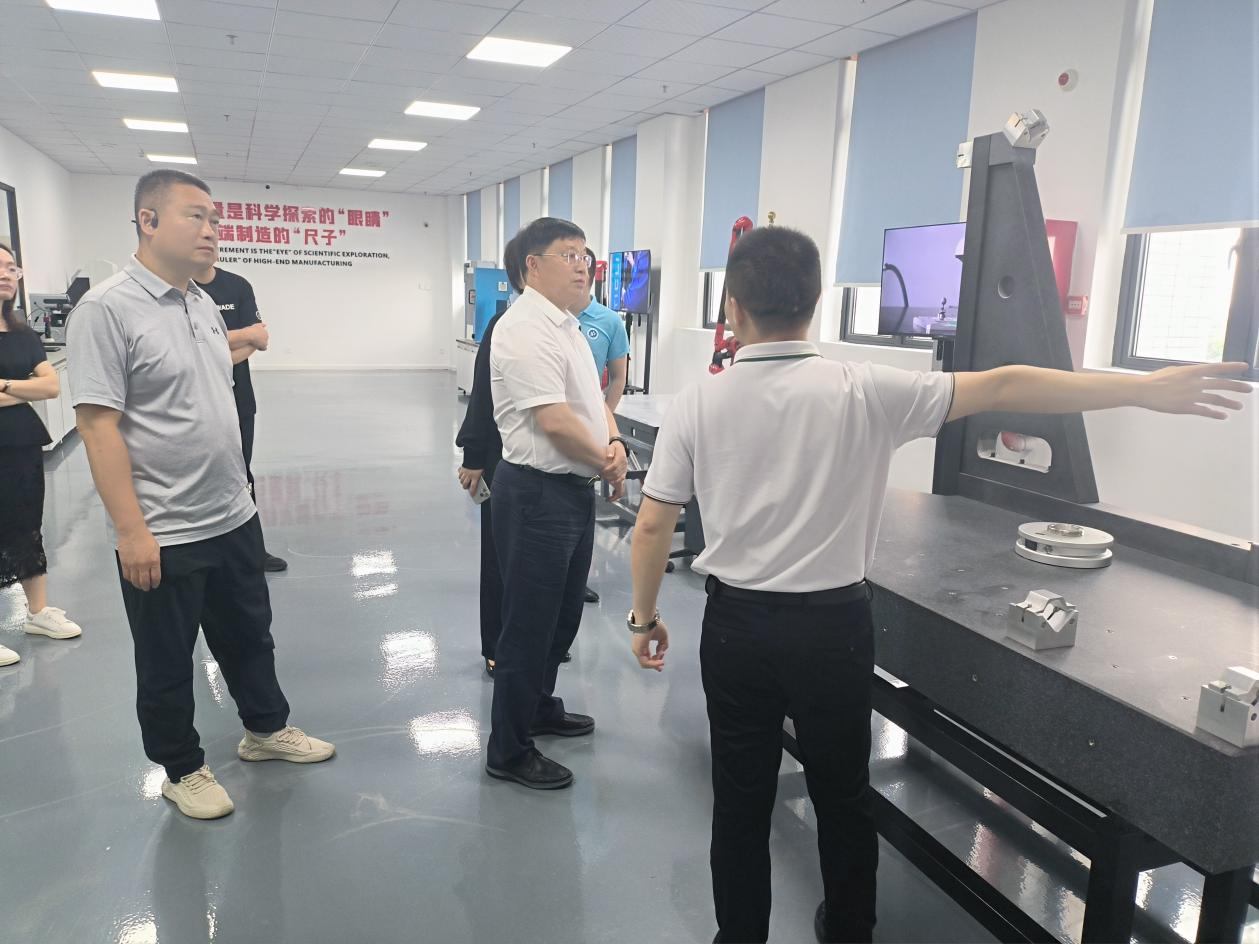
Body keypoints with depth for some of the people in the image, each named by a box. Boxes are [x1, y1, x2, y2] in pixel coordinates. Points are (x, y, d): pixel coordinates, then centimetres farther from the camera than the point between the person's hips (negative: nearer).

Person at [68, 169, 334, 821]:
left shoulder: (204, 304, 8)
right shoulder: (107, 309, -16)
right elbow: (97, 425, -19)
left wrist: (238, 490, 16)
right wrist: (131, 531, -21)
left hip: (234, 519, 7)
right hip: (161, 536, -7)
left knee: (248, 637, 22)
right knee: (167, 665, 12)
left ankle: (266, 729, 41)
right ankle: (182, 770, 31)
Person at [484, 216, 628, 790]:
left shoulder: (566, 325, 14)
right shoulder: (527, 330, -18)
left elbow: (592, 397, 18)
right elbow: (555, 421, -24)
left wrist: (614, 442, -2)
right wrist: (608, 463, -10)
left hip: (574, 490, 10)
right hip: (538, 495, -10)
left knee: (562, 614, 22)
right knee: (529, 625, 2)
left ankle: (539, 706, 43)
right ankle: (509, 751, 18)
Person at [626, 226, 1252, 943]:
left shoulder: (698, 404, -9)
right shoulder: (862, 391, -12)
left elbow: (653, 526, -5)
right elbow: (1002, 388, -11)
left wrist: (645, 617, 10)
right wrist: (1149, 390, -4)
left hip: (736, 625, 0)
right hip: (833, 625, 0)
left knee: (741, 801, 15)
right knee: (843, 796, 21)